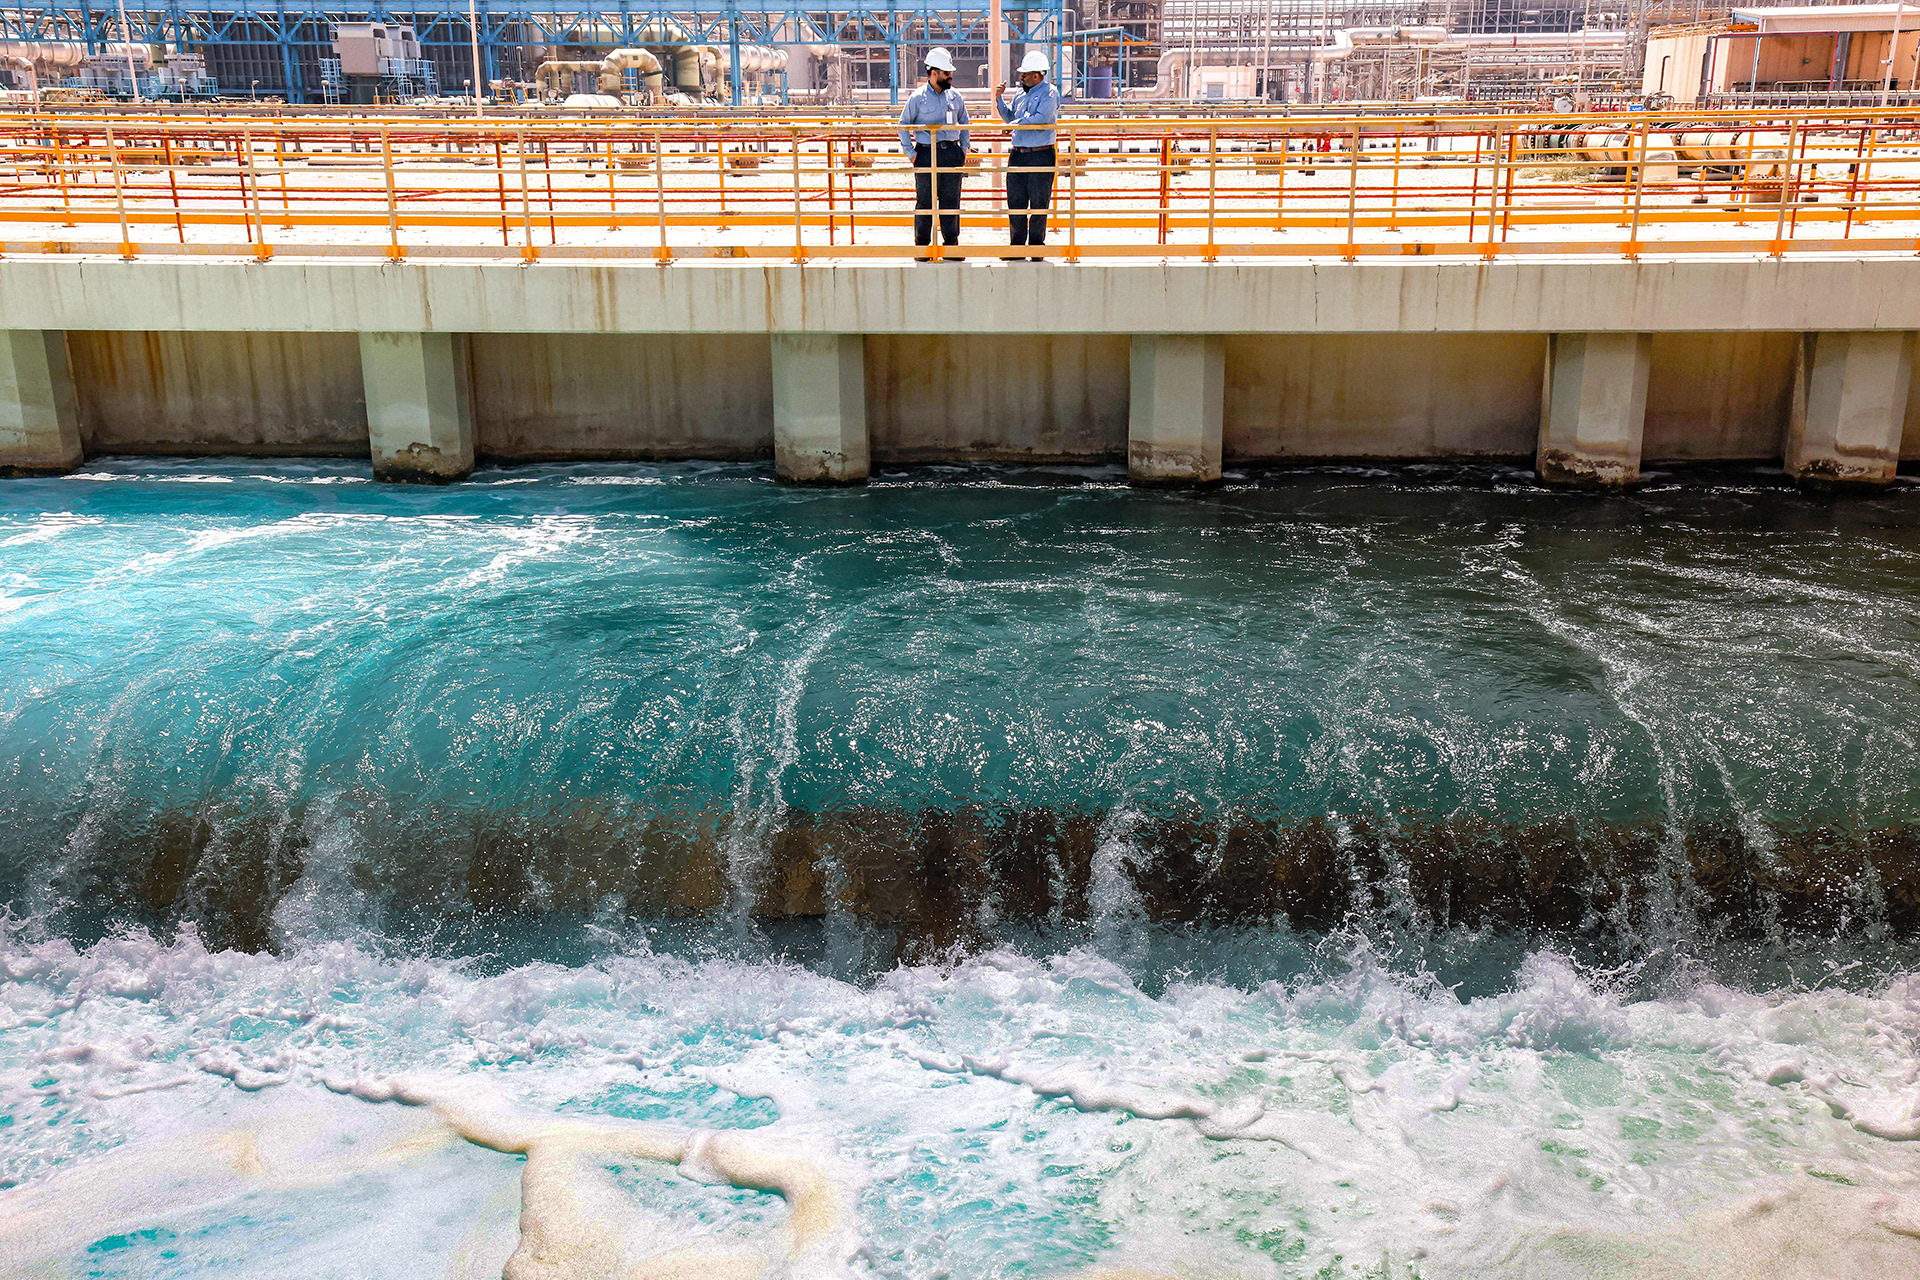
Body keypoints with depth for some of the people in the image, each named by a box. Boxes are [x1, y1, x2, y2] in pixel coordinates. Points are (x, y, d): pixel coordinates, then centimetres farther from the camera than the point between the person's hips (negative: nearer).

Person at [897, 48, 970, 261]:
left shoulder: (954, 95, 10)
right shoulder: (918, 97, -2)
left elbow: (963, 122, 23)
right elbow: (903, 125, 4)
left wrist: (964, 148, 15)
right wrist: (910, 152, -1)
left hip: (951, 153, 3)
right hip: (926, 153, -3)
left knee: (951, 200, 4)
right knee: (924, 201, 0)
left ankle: (951, 245, 11)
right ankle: (922, 245, 7)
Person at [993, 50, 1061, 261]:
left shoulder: (1049, 93, -5)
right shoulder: (1020, 94, 15)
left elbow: (1040, 119, -18)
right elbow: (1010, 117, 24)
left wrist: (1015, 124, -10)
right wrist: (1000, 99, 10)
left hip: (1041, 156, -7)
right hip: (1018, 154, 7)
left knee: (1039, 204, -1)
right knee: (1015, 202, 7)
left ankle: (1036, 248, 6)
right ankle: (1017, 246, 15)